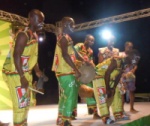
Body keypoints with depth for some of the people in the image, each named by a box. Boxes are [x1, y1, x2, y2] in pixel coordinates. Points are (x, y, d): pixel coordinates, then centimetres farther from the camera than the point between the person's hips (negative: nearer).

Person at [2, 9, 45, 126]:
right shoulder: (23, 35, -18)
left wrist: (37, 71, 13)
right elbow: (16, 56, -25)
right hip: (16, 74, -10)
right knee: (20, 105, -4)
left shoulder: (34, 36, 11)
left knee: (26, 104, 17)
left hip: (26, 73, 10)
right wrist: (22, 77, -27)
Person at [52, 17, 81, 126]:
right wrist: (76, 70, -25)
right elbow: (65, 55, -24)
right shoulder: (64, 37, -12)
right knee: (71, 95, -7)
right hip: (66, 72, -10)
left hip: (64, 71, 10)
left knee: (65, 96, 16)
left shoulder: (64, 37, 19)